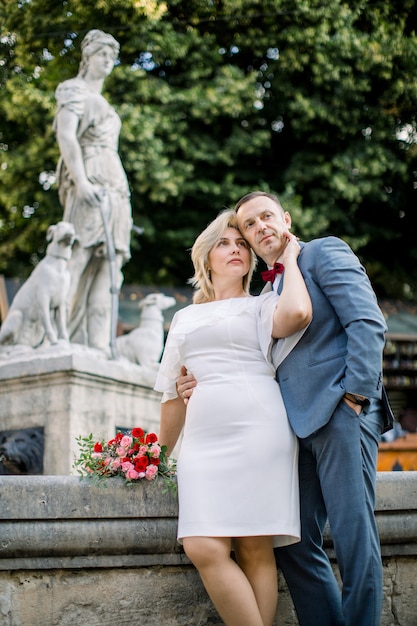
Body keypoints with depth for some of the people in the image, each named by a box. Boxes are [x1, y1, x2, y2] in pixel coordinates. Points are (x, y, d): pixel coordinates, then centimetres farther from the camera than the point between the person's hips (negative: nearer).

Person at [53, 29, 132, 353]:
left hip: (114, 189, 9)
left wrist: (123, 201, 19)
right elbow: (65, 136, -11)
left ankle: (99, 346, -8)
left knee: (108, 267, -2)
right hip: (90, 186, -8)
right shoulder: (75, 91, 4)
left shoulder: (103, 103, 29)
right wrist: (81, 181, -24)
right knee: (78, 258, -18)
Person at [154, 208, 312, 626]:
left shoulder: (261, 307, 13)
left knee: (255, 549, -9)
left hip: (258, 431, -3)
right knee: (203, 548, -14)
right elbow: (172, 394, 27)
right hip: (203, 436, 3)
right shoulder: (184, 319, 25)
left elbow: (297, 313, -12)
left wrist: (290, 258, 4)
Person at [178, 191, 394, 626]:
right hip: (299, 425, 8)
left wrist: (355, 394, -16)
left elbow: (367, 323, -7)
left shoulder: (325, 252, 4)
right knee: (294, 543, 4)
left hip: (340, 412, -8)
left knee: (353, 537, -9)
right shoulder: (271, 292, 25)